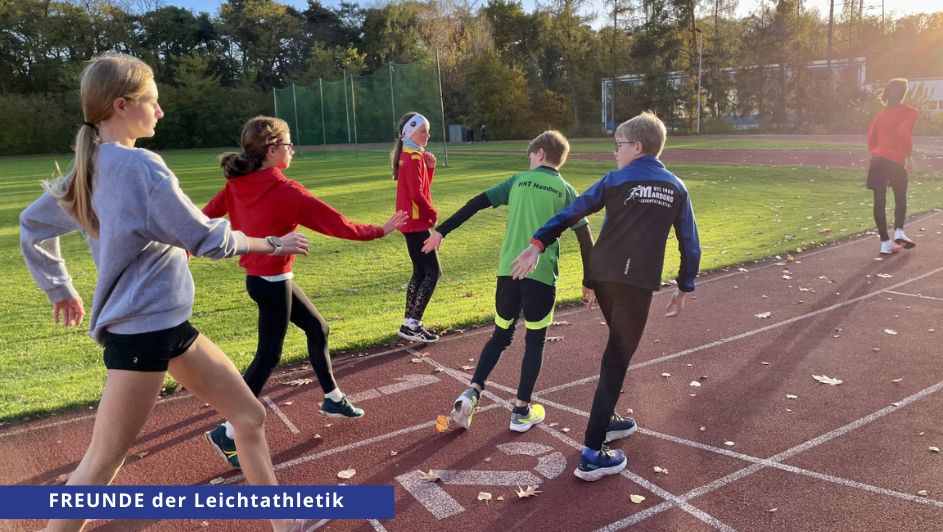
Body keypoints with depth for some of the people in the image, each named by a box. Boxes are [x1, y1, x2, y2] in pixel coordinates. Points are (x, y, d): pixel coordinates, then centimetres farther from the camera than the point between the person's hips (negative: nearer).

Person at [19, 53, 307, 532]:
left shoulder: (90, 168, 10)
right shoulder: (140, 165, -17)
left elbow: (32, 226, 22)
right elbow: (208, 239, -14)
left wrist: (59, 288, 28)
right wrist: (273, 244, -1)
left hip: (166, 324, 9)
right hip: (142, 329, -9)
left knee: (250, 416, 13)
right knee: (102, 464, 4)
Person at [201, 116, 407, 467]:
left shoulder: (238, 184, 1)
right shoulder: (285, 192, -21)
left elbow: (205, 216, 6)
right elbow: (337, 224, -15)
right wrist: (379, 231, -4)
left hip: (263, 278, 9)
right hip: (272, 281, -9)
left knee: (317, 328, 19)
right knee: (268, 356, 2)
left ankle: (333, 399, 33)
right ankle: (228, 432, 11)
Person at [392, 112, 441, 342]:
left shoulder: (409, 155, 15)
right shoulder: (413, 157, -15)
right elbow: (417, 194, -21)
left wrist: (430, 167, 3)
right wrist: (433, 213, -7)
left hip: (411, 222, 10)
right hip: (417, 222, -10)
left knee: (420, 272, 13)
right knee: (433, 272, -6)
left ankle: (409, 323, 17)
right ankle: (412, 325, -5)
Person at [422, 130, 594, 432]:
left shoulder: (518, 181, 9)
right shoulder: (565, 191, 5)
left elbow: (475, 204, 4)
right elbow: (585, 239, 1)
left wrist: (442, 231, 8)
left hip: (509, 271, 2)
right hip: (542, 275, -2)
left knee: (501, 335, 18)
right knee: (534, 342, 12)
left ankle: (471, 393, 5)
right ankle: (521, 411, 15)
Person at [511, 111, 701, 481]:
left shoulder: (616, 180, 5)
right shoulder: (676, 188, 9)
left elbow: (572, 213, -2)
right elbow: (690, 245, 9)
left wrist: (537, 245, -3)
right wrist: (684, 289, 17)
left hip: (602, 276, 2)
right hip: (638, 282, -2)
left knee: (618, 349, 24)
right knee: (617, 359, 0)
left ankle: (606, 419, 36)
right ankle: (592, 454, -3)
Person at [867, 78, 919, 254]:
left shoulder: (882, 113, 14)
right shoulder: (909, 112, 0)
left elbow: (871, 136, 8)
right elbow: (904, 132, -16)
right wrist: (908, 155, -10)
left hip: (878, 159, 3)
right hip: (897, 161, -3)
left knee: (879, 201, 1)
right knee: (900, 199, 15)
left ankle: (885, 242, 2)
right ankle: (899, 231, -6)